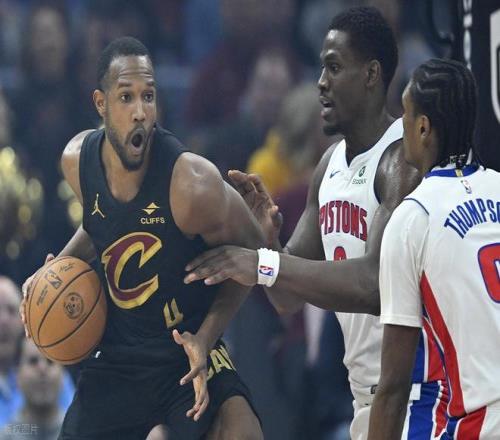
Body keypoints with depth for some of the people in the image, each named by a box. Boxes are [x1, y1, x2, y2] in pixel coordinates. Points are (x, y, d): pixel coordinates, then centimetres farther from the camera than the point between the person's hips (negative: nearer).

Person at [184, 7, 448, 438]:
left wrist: (266, 265, -32)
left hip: (421, 394, -9)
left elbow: (379, 285, -29)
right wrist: (265, 238, -6)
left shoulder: (407, 158, -15)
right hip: (367, 400, 9)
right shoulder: (331, 165, 12)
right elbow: (289, 298, 15)